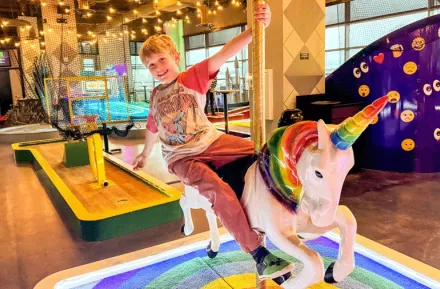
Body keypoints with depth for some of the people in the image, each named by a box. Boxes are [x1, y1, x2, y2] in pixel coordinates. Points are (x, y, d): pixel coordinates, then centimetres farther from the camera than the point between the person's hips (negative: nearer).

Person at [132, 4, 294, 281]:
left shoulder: (194, 77, -3)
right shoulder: (156, 96, 10)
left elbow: (224, 54, -19)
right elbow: (153, 127, 27)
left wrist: (255, 29, -33)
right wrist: (145, 153, 40)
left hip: (211, 142, 0)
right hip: (181, 158, 0)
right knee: (218, 189, -29)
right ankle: (258, 253, -26)